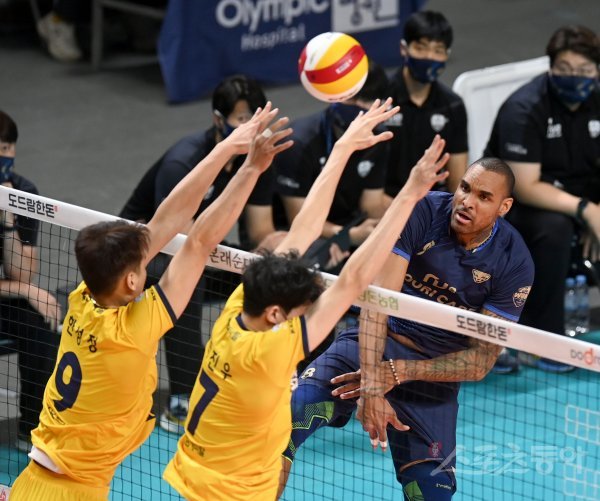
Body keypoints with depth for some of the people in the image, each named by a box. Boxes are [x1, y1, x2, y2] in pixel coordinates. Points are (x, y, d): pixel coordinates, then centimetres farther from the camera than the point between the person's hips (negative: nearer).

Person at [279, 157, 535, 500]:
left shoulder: (515, 263, -12)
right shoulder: (420, 212, -15)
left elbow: (481, 360, -11)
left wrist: (399, 372, -22)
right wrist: (372, 387, -33)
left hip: (435, 371, 1)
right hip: (373, 344, -1)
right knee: (292, 410, -24)